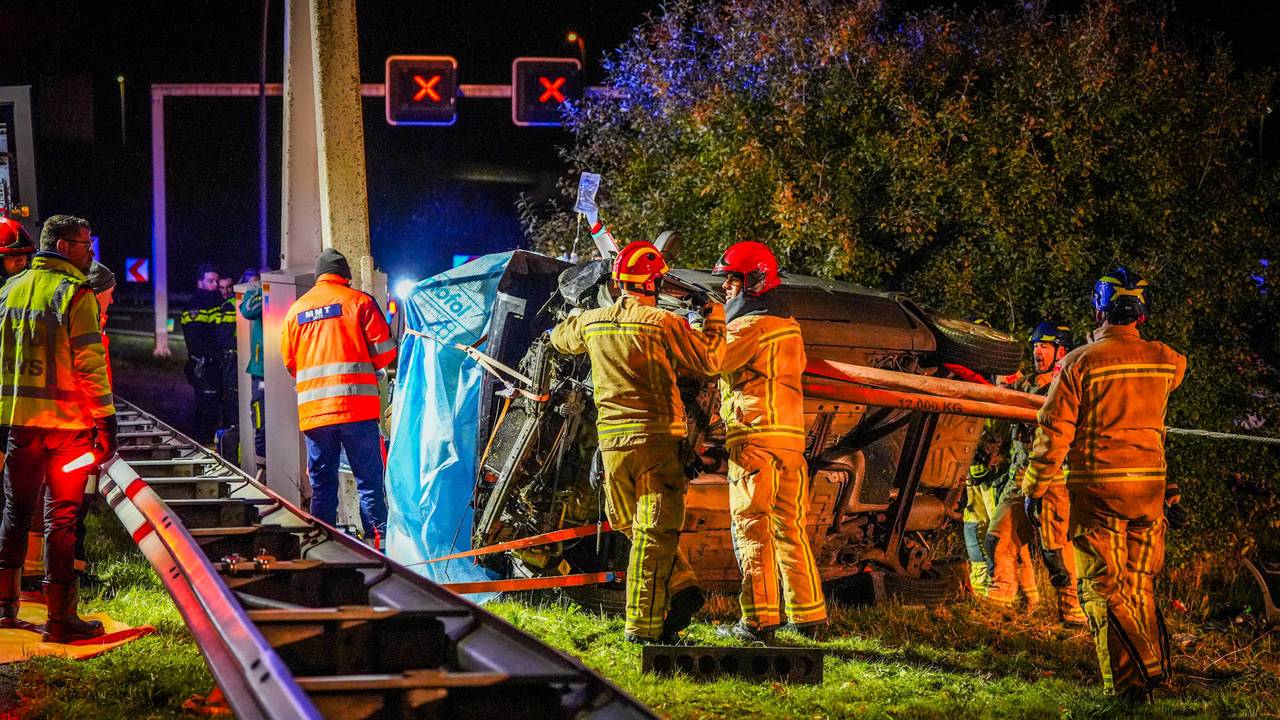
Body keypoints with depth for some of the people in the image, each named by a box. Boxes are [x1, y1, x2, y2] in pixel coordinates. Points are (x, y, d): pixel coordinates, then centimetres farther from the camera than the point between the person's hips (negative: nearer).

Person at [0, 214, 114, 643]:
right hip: (67, 421, -6)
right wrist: (105, 420, -12)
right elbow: (89, 363, -14)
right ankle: (59, 618, 0)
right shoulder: (75, 293, -9)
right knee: (61, 517, -1)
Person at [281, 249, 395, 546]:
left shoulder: (295, 310, 14)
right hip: (356, 407, -3)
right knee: (369, 480, -1)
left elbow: (290, 364, 17)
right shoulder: (358, 301, 3)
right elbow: (384, 353, 0)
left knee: (322, 484, 9)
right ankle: (378, 541, -7)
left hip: (312, 411, 3)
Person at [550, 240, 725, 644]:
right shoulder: (664, 323, -9)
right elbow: (709, 362, -1)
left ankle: (681, 588, 5)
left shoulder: (593, 322, 6)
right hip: (657, 438, -4)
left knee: (634, 526, 19)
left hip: (612, 439, 4)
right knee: (654, 533, -2)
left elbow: (561, 338, 28)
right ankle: (642, 626, -3)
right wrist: (714, 317, 13)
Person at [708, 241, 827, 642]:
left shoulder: (751, 324, -9)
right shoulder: (787, 323, 18)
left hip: (754, 436, -8)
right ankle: (808, 615, 14)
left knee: (752, 528, -5)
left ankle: (759, 619, -7)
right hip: (791, 435, 8)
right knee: (789, 527, 12)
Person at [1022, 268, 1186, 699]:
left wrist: (1034, 487, 0)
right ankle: (1155, 671, 17)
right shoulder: (1166, 361, 2)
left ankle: (1129, 683, -5)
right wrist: (1135, 341, 36)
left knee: (1103, 588, 0)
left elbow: (1054, 431, -10)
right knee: (1139, 586, 16)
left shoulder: (1081, 362, -10)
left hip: (1097, 489, -4)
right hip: (1150, 487, 4)